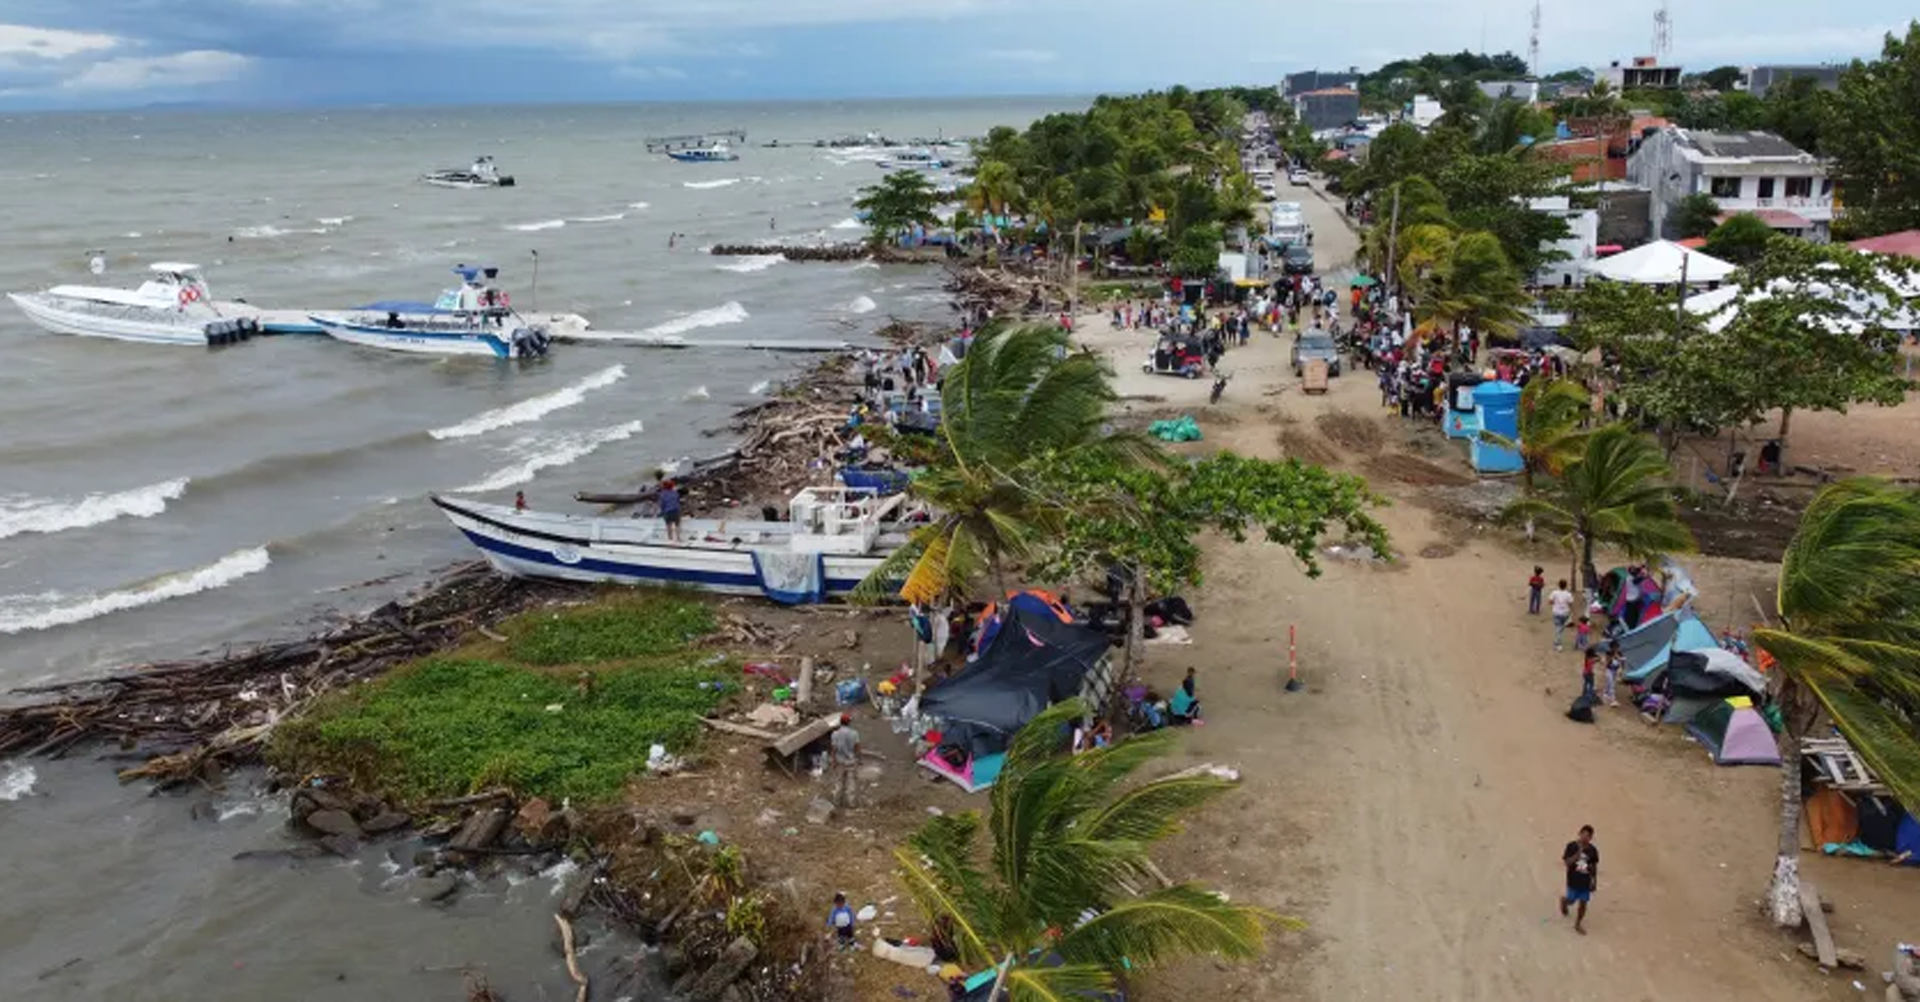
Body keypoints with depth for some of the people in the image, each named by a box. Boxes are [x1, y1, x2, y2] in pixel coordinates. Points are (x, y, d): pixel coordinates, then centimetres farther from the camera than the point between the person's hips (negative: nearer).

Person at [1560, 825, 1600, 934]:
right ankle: (1564, 901, 47)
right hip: (1573, 881, -3)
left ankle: (1578, 924, 28)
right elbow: (1567, 863, -20)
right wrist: (1578, 854, -34)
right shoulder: (1572, 846, -17)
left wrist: (1595, 882, 6)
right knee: (1571, 901, 10)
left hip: (1586, 881, 3)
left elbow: (1594, 866, 3)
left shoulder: (1593, 850, -7)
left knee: (1583, 903, 9)